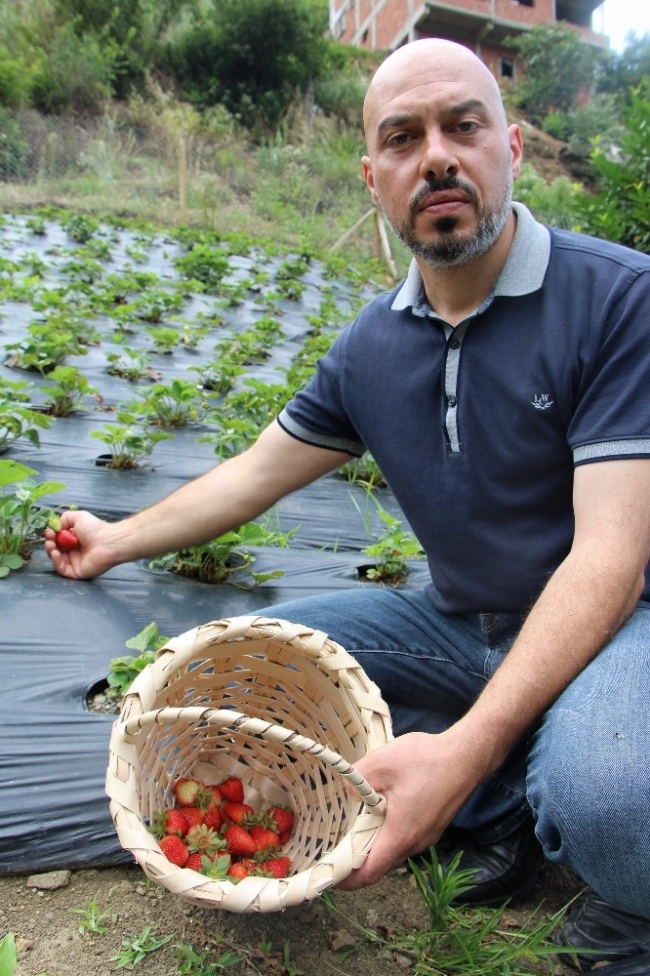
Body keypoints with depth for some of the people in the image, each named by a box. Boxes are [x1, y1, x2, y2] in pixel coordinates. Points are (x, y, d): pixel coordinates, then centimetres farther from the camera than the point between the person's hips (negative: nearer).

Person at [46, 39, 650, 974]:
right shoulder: (372, 346, 0)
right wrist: (117, 540, 21)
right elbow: (256, 472, 12)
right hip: (460, 624, 6)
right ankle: (503, 811, 0)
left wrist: (471, 743, -35)